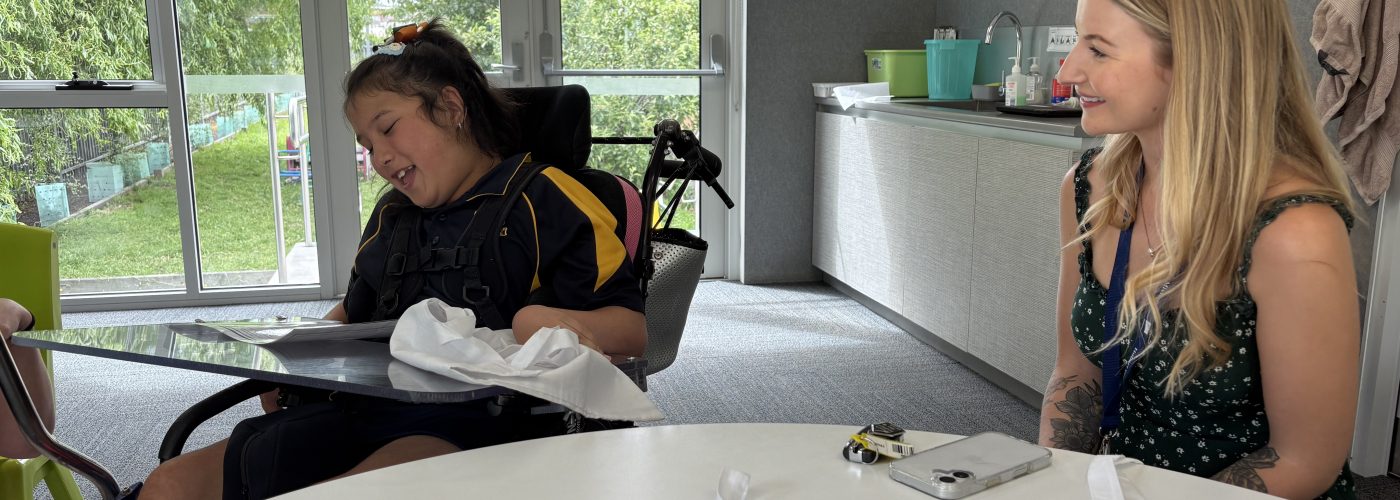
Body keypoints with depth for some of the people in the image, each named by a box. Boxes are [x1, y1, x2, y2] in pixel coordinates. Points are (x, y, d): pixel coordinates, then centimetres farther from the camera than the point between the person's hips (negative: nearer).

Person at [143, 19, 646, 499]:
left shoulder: (541, 197, 0)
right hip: (362, 409, 8)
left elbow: (633, 327, -6)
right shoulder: (392, 213, 23)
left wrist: (557, 322, -28)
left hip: (472, 419, -7)